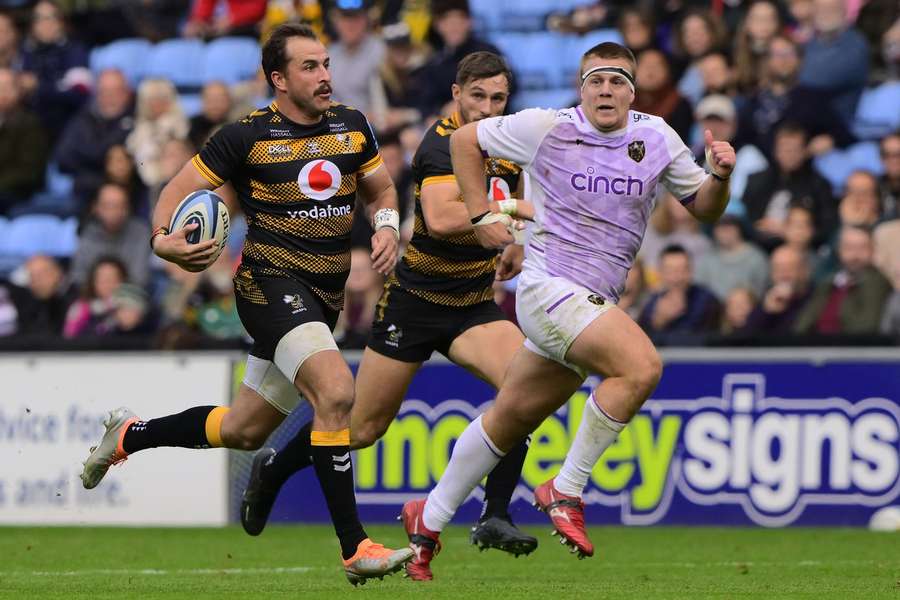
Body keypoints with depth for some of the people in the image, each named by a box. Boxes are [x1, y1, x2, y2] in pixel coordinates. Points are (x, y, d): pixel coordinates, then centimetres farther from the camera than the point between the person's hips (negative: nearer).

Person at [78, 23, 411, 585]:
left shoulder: (351, 125, 8)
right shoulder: (248, 136, -7)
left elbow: (381, 188, 23)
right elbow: (179, 191, 0)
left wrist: (388, 227, 0)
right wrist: (164, 239, -21)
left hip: (323, 299, 7)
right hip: (270, 282, -7)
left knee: (243, 430, 14)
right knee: (336, 391, -29)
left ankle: (129, 435, 39)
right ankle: (355, 548, -26)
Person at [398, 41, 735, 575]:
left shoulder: (656, 138, 5)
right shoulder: (547, 128, -6)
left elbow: (704, 208, 11)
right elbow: (465, 140, 7)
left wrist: (719, 176, -10)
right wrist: (482, 215, 2)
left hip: (596, 304, 6)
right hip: (549, 286, -6)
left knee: (511, 420, 14)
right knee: (642, 366, -27)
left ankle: (429, 521, 29)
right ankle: (566, 491, -16)